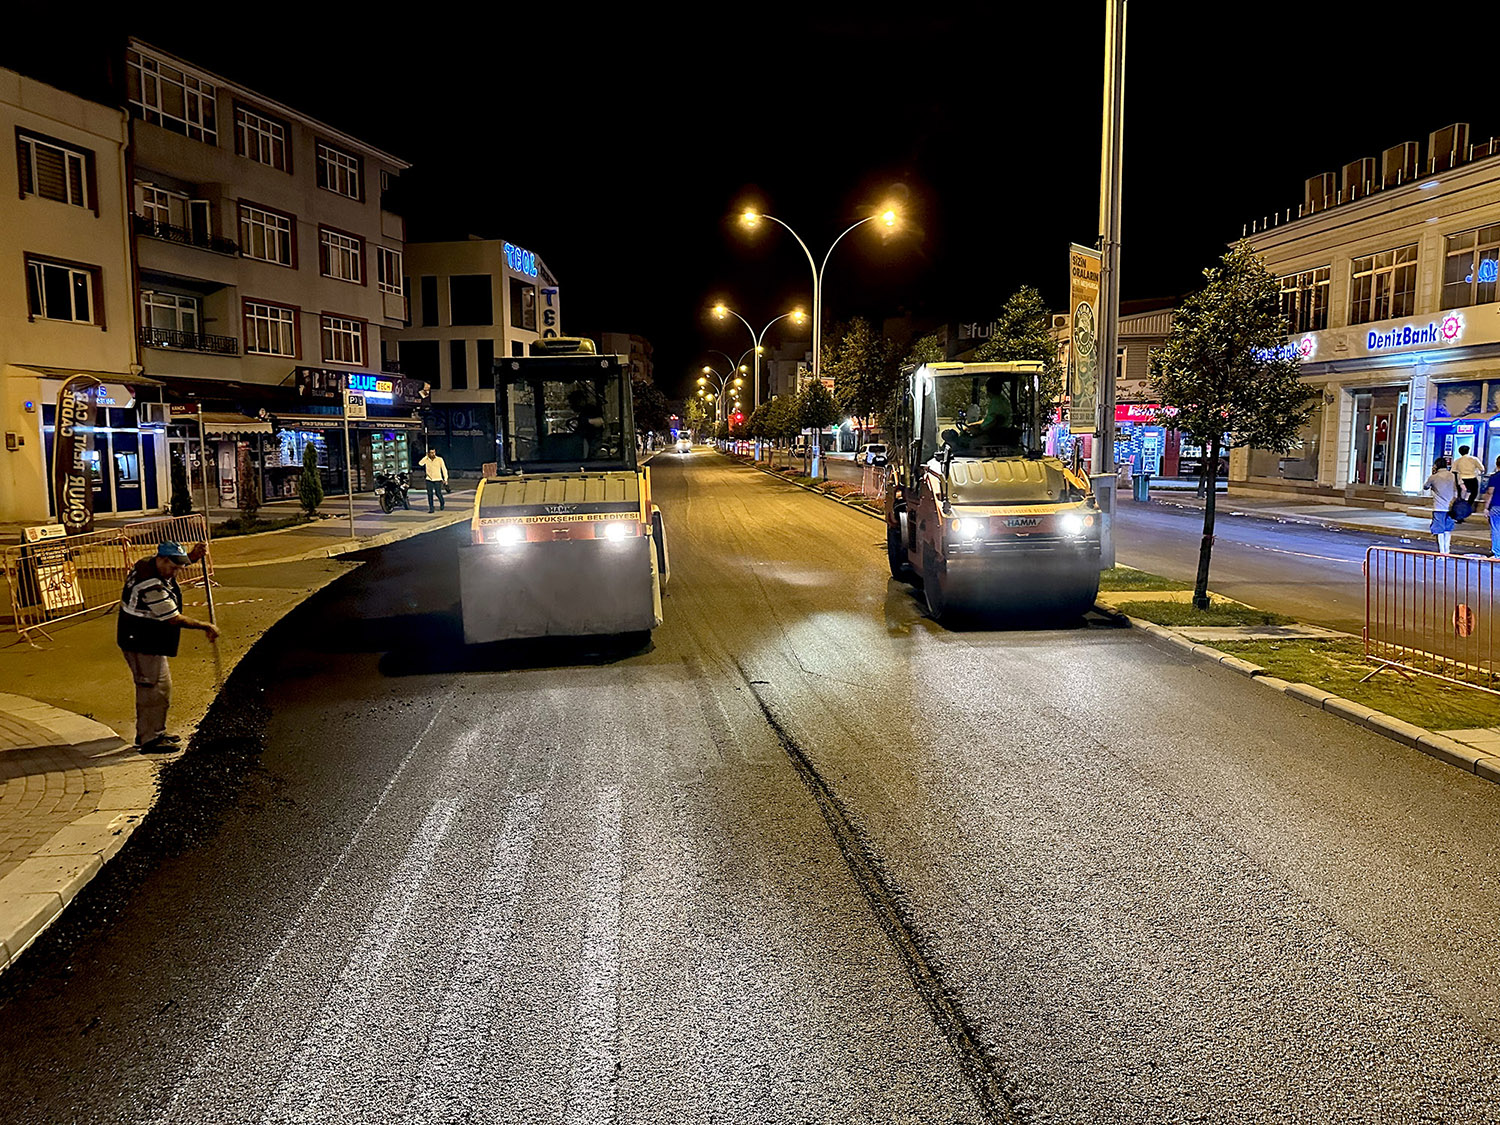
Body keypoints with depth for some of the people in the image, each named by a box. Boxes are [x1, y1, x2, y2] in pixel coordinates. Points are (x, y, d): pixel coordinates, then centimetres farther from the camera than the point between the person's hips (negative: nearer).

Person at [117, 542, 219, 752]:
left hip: (141, 639, 11)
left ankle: (146, 733, 30)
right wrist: (205, 626, -12)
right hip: (142, 643, -11)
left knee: (151, 686, 19)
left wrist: (194, 555, -3)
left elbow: (180, 561, 19)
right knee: (156, 687, -6)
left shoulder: (147, 564, 2)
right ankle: (150, 739, 0)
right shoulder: (152, 587, -28)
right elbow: (175, 619, -22)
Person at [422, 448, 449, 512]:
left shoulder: (439, 459, -4)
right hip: (429, 480, 2)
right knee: (430, 494, -3)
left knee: (438, 493, -5)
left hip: (438, 479, -2)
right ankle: (431, 508, 2)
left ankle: (442, 503, 26)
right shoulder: (426, 459, 1)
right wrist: (426, 456, -13)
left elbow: (444, 469, -2)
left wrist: (445, 479, -9)